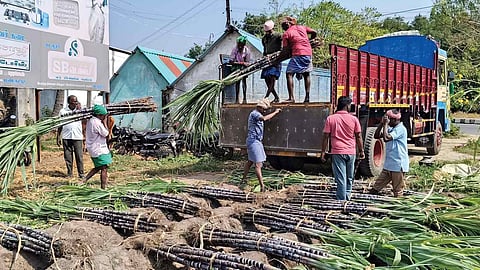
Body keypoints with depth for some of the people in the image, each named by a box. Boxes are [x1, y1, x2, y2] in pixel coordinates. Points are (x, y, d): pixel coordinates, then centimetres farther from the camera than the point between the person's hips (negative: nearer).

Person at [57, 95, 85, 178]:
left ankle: (81, 173, 6)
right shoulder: (63, 111, 8)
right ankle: (69, 173, 16)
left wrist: (78, 108, -12)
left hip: (78, 137, -1)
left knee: (79, 156, -1)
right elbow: (60, 125, 11)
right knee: (68, 156, 5)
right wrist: (58, 137, 8)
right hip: (66, 137, 1)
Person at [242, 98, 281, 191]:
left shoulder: (257, 114, 16)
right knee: (258, 164, -13)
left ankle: (244, 179, 34)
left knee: (250, 161, 22)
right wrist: (275, 112, -28)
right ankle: (262, 186, -14)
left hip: (255, 141, 11)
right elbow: (264, 118, -35)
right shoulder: (254, 113, -17)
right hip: (254, 141, -11)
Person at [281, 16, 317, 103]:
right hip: (308, 53, 6)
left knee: (289, 74, -1)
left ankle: (291, 97, -12)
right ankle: (307, 97, 12)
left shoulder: (286, 34, 5)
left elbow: (285, 49, -1)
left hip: (297, 54, -5)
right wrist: (308, 40, 28)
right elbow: (314, 33, 13)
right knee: (306, 74, 16)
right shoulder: (302, 27, 18)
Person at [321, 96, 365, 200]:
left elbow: (326, 137, -3)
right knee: (349, 178, 16)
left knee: (341, 179, -1)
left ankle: (341, 201, -1)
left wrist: (323, 152, 3)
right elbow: (358, 137, 3)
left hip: (337, 152, -2)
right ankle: (347, 199, 24)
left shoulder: (330, 119, -3)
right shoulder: (354, 119, 0)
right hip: (351, 152, 2)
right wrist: (361, 151, 13)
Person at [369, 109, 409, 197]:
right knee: (375, 188, 8)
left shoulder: (400, 129, -14)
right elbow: (376, 136, 11)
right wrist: (382, 123, 2)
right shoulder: (391, 129, 13)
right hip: (388, 165, 9)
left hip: (398, 166, -9)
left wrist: (385, 124, -16)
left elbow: (386, 138, -27)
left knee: (398, 193, 1)